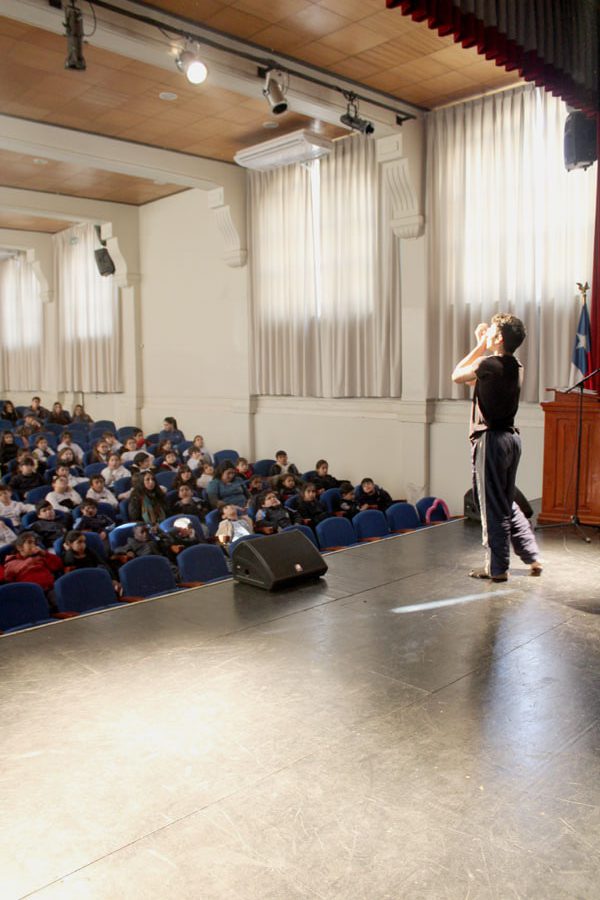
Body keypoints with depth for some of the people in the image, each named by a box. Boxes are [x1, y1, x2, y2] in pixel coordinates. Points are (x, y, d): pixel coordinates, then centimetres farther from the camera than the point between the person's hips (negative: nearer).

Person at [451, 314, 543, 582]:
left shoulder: (490, 365, -16)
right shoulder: (515, 367, 9)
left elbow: (457, 376, 1)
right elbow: (475, 380, 20)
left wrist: (480, 346, 5)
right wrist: (482, 348, 20)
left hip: (491, 439, -8)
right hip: (511, 438, 8)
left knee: (492, 506, 1)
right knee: (507, 503, 19)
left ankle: (497, 568, 10)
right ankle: (533, 557, 21)